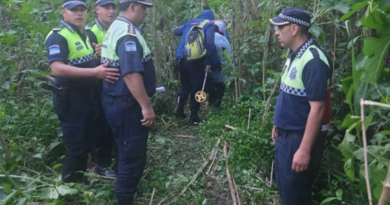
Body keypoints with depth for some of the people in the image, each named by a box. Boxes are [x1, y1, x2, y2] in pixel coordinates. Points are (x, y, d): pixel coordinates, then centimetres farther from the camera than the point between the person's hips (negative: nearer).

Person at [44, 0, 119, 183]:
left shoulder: (83, 34, 13)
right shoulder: (58, 36, -16)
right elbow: (57, 69, -31)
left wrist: (99, 58, 9)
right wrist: (95, 72, -36)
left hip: (87, 96, 9)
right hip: (70, 99, -9)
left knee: (86, 142, 18)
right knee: (76, 147, -1)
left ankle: (80, 181, 35)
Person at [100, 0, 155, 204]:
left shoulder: (115, 28, 13)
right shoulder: (128, 33, -21)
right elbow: (131, 74, -31)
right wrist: (146, 106, -27)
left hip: (116, 101, 11)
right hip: (127, 105, -11)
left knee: (125, 152, 24)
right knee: (133, 157, 2)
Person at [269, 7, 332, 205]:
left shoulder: (313, 60, -23)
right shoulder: (293, 54, 6)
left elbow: (317, 108, -25)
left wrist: (305, 150, -24)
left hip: (300, 137, -9)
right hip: (285, 134, 9)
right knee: (283, 184, 22)